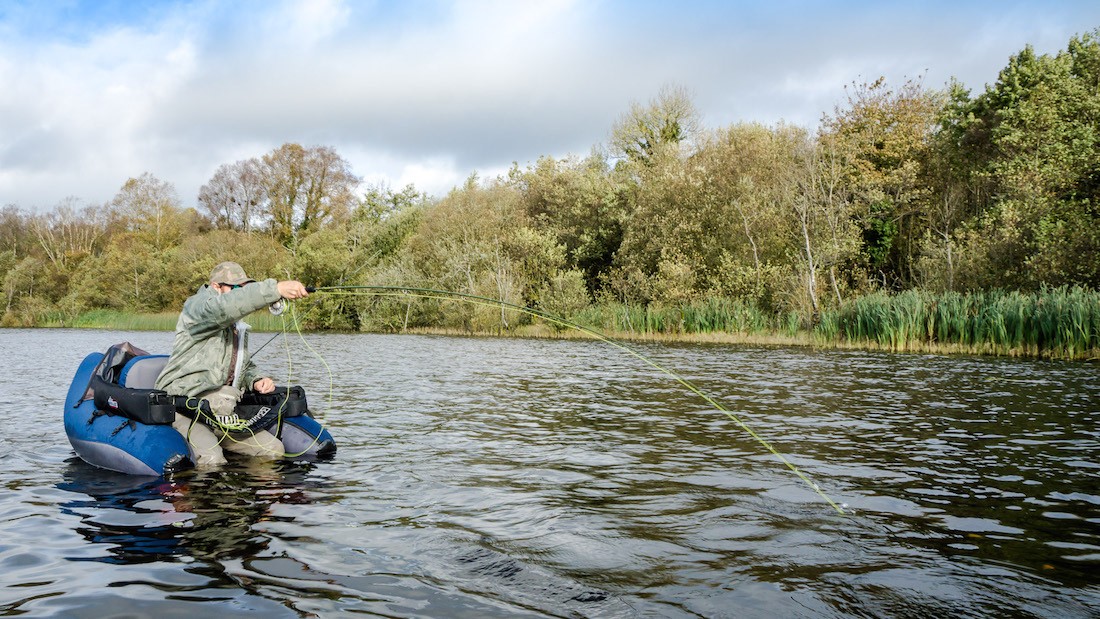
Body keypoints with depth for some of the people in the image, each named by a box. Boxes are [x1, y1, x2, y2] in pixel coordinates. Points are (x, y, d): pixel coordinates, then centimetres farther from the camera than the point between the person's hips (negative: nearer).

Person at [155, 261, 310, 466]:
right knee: (212, 460, -34)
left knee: (273, 449, -4)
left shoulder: (238, 328, 20)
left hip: (221, 411, 8)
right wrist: (276, 289, -43)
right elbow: (224, 307, -32)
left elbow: (245, 366, 30)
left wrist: (256, 380, 4)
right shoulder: (197, 307, -8)